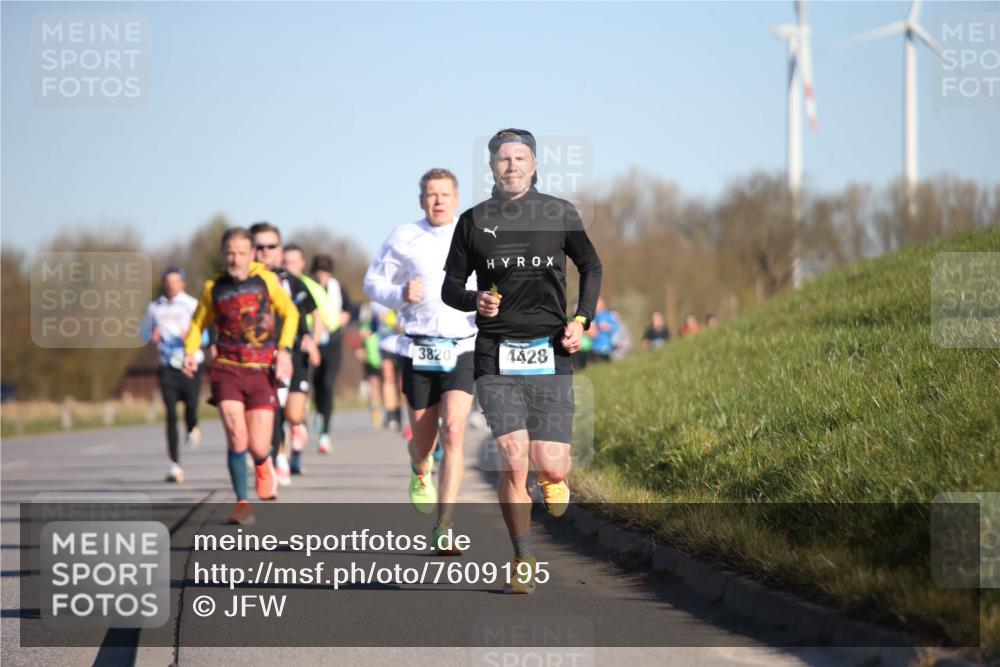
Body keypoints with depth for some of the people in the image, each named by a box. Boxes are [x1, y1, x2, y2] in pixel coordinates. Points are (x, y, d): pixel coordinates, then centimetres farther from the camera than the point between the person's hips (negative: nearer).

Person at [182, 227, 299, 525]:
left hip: (262, 372, 0)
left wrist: (284, 349, -1)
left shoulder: (266, 280, 2)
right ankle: (242, 503, -2)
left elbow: (290, 313, 12)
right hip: (227, 369, 0)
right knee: (236, 437, -17)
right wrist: (190, 351, -1)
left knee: (258, 448, -5)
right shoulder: (213, 288, 4)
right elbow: (198, 323, 17)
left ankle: (264, 466, 35)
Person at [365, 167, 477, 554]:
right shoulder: (404, 238, 2)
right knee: (423, 440, 8)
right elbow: (373, 281, 9)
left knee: (453, 432, -17)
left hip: (462, 350, -1)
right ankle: (420, 471, 48)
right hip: (418, 351, 1)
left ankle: (443, 529, -15)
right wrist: (401, 295, -11)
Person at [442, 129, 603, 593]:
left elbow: (591, 267, 18)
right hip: (497, 357, 0)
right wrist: (474, 301, -11)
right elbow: (450, 286, 11)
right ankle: (523, 562, 5)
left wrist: (581, 320, 5)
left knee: (551, 468, -6)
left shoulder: (559, 214, 6)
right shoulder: (474, 221, 5)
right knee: (513, 464, -12)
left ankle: (553, 478, 33)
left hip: (551, 353, 0)